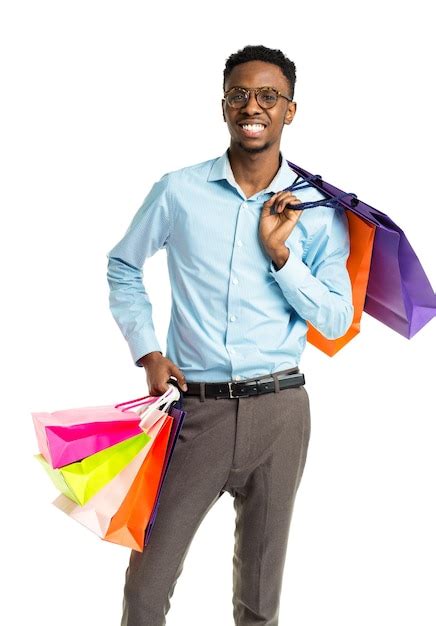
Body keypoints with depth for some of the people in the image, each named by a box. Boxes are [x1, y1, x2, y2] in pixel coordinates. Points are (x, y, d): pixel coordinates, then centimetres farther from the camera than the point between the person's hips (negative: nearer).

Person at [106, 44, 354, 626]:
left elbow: (337, 321, 1)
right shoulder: (178, 191, 0)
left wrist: (280, 253, -12)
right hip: (193, 405, 0)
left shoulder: (317, 210, 1)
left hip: (277, 409, 1)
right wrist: (147, 352, 2)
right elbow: (122, 266, 13)